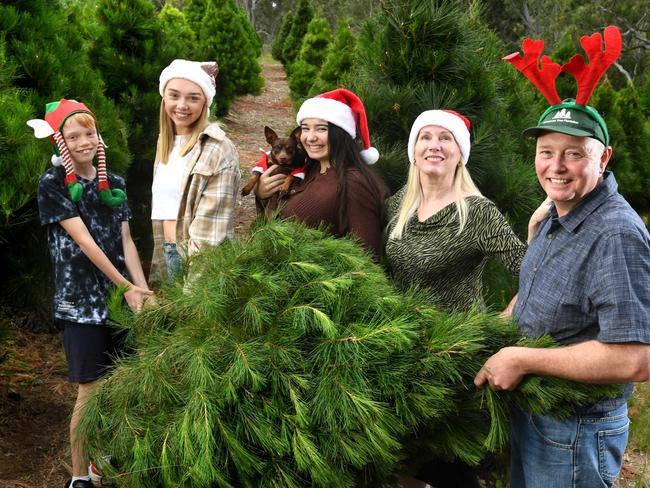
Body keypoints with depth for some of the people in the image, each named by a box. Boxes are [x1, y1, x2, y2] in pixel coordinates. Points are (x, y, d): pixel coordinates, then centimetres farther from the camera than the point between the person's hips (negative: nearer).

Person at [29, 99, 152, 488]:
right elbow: (84, 241, -11)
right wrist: (127, 287, -14)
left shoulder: (114, 183, 10)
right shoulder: (53, 184, -5)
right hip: (81, 300, -4)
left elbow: (126, 241, 6)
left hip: (121, 297, 5)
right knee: (91, 390, -3)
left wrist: (144, 289, -7)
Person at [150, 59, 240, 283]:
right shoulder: (165, 142, 10)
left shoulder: (217, 149, -14)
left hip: (198, 257, -7)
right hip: (166, 250, 7)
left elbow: (213, 225, -17)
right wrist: (162, 258, 12)